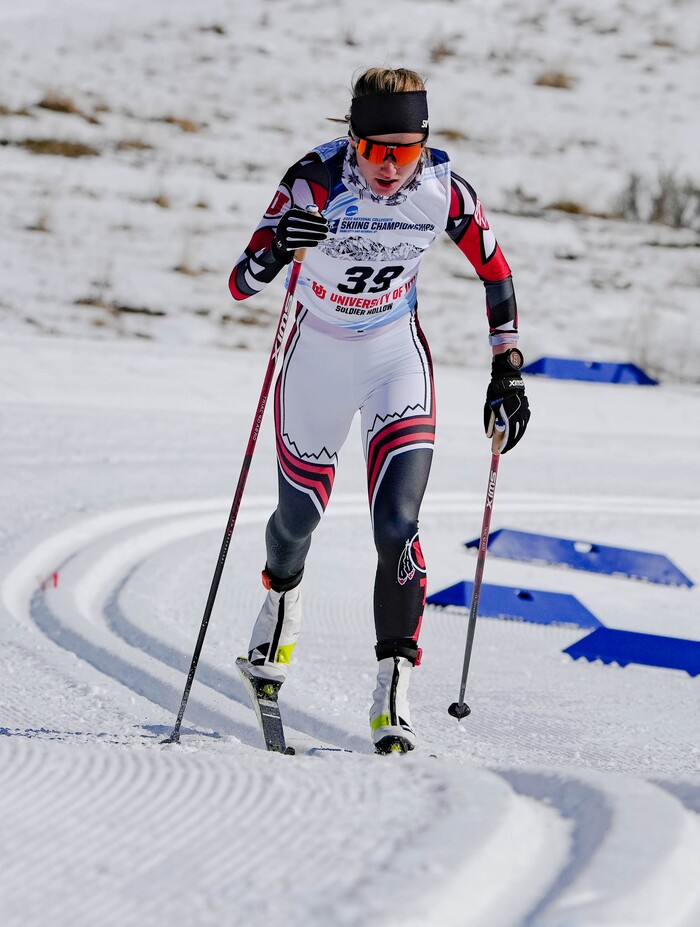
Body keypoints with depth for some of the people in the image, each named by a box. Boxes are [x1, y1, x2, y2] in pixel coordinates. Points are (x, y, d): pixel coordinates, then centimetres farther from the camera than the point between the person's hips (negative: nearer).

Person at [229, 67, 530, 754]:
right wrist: (276, 251, -48)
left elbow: (496, 272, -3)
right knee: (300, 516, 16)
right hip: (317, 354, 0)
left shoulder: (445, 192, -20)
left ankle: (393, 692, -11)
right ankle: (282, 594, 52)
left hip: (397, 357, 0)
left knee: (397, 526, -17)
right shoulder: (313, 183, -26)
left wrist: (507, 372, -5)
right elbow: (240, 285, -26)